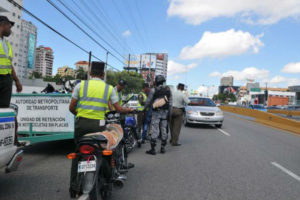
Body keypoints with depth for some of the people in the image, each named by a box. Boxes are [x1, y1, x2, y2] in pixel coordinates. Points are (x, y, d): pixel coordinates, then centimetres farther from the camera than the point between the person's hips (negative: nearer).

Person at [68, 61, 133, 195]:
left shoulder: (81, 85, 2)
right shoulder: (109, 88, 3)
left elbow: (71, 108, 3)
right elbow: (118, 109, 2)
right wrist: (129, 110, 22)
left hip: (81, 123, 1)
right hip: (98, 124, 0)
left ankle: (74, 186, 18)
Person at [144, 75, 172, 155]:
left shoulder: (153, 91, -6)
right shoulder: (168, 90, 5)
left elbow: (148, 101, -2)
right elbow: (170, 103, 3)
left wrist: (144, 108, 15)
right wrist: (169, 113, 5)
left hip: (156, 112, -4)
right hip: (165, 112, 4)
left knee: (154, 131, -3)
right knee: (164, 130, 10)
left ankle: (153, 149, -1)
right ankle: (163, 148, 16)